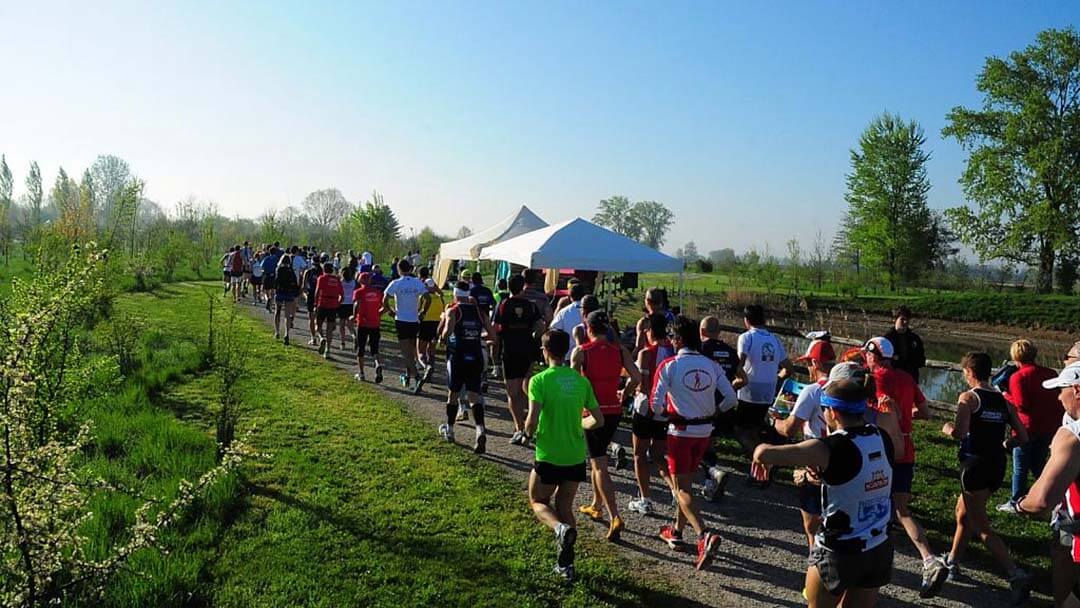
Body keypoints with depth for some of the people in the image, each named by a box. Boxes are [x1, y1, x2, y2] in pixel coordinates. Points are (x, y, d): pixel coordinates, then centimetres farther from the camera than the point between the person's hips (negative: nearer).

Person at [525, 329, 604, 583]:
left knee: (538, 502, 16)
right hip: (576, 456, 5)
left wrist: (530, 433, 1)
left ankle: (561, 528, -14)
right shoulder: (581, 380, 2)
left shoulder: (540, 380, -13)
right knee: (565, 505, 20)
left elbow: (532, 421, -21)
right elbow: (598, 420, 4)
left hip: (549, 457, -4)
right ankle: (566, 563, 20)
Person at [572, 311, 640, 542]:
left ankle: (615, 518, -13)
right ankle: (596, 505, 36)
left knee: (599, 465, -2)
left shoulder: (580, 351, -8)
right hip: (614, 411, 5)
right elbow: (636, 378, -4)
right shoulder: (620, 350, 1)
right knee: (597, 457, 25)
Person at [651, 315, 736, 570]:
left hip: (680, 431, -5)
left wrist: (666, 414, 6)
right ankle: (676, 532, 32)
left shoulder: (669, 366, -12)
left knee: (682, 488, 1)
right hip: (704, 431, 5)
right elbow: (731, 399, -3)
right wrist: (711, 413, 12)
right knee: (686, 481, 21)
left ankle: (704, 535, -18)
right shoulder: (711, 366, 1)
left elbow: (656, 404, -15)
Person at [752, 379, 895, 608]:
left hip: (839, 552, -6)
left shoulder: (830, 448, -22)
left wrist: (763, 457, -6)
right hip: (880, 550, 6)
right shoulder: (882, 439, -4)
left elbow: (763, 453, -28)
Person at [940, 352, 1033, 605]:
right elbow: (1023, 437, 6)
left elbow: (959, 432, -23)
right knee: (962, 513, 23)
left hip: (975, 465, -7)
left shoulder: (968, 397, -10)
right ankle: (952, 561, 35)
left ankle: (1017, 575, -12)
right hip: (997, 466, 7)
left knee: (981, 527, -1)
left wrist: (947, 428, -3)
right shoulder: (1004, 402, 8)